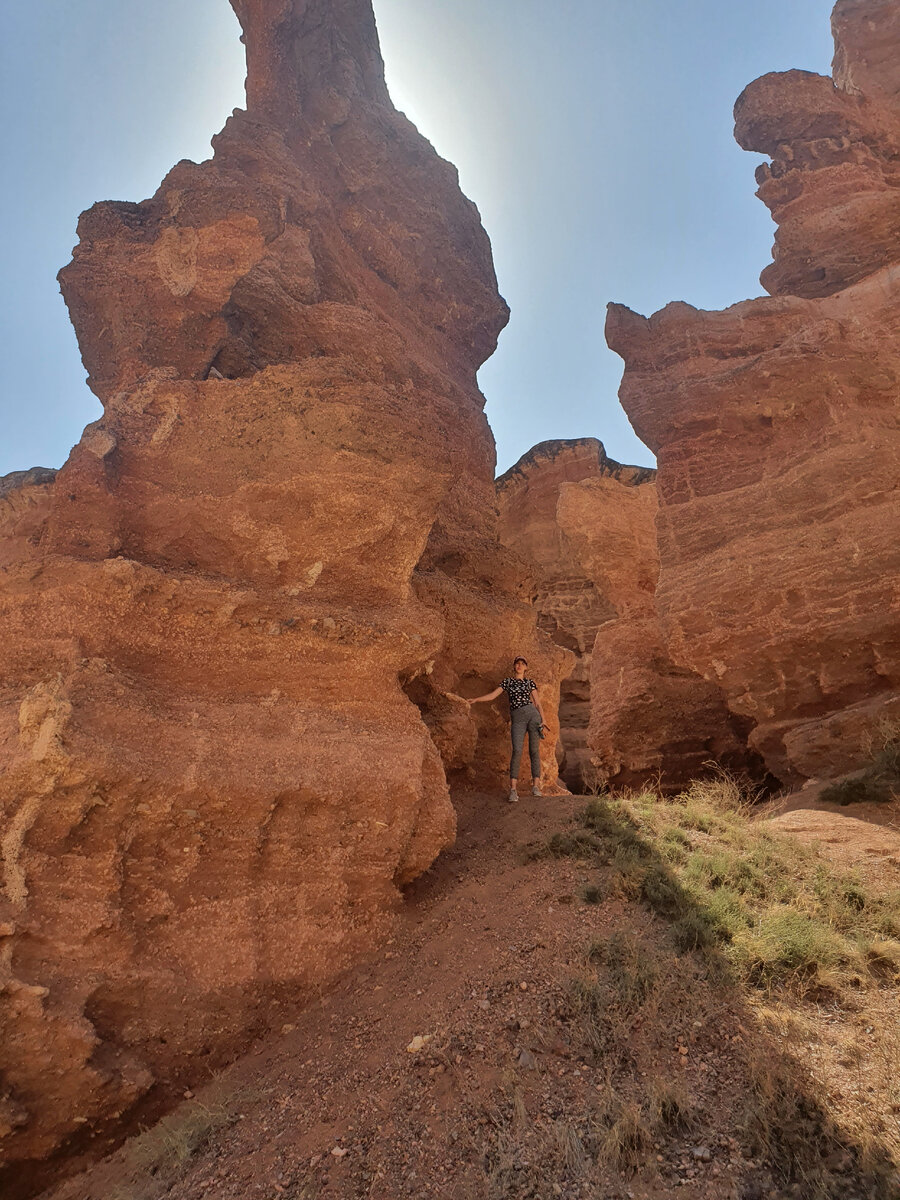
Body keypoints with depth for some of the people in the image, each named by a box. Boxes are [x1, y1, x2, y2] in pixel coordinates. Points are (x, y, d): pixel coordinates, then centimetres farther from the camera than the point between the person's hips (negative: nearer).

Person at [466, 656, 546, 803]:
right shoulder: (507, 682, 15)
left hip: (533, 714, 1)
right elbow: (492, 695, 9)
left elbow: (538, 703, 13)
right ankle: (513, 789, -15)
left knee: (534, 750, -2)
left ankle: (536, 785, 4)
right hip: (517, 719, -1)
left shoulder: (530, 682, 15)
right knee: (517, 751, -14)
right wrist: (475, 700, -1)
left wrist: (543, 720, 4)